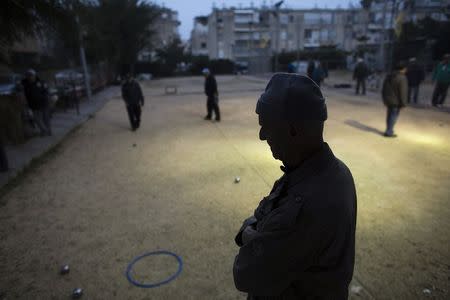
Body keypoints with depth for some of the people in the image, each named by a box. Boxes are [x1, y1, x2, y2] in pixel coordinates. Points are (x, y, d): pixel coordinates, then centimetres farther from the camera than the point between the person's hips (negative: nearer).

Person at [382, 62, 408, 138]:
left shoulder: (389, 75, 8)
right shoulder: (402, 78, -16)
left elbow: (384, 88, 15)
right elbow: (403, 92, -17)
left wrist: (385, 99, 21)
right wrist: (403, 103, -11)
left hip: (387, 99, 8)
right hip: (396, 101, -8)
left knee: (390, 115, 17)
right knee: (394, 116, 0)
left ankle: (389, 130, 25)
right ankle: (389, 132, 0)